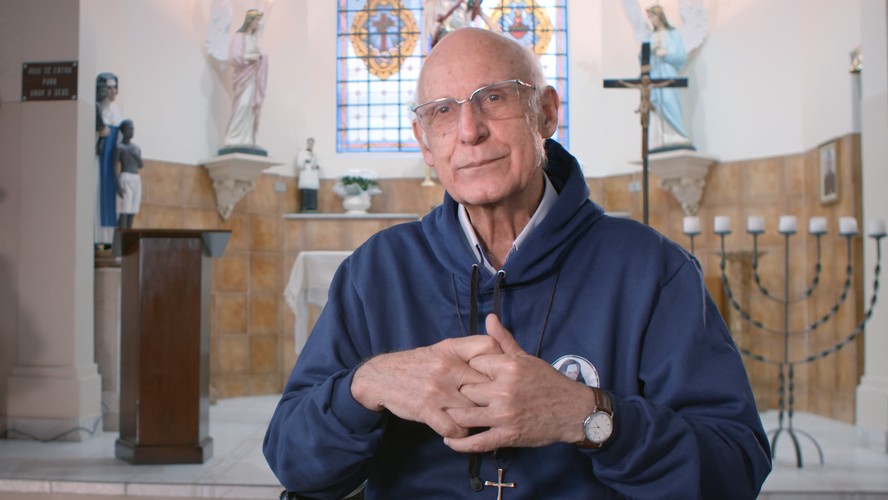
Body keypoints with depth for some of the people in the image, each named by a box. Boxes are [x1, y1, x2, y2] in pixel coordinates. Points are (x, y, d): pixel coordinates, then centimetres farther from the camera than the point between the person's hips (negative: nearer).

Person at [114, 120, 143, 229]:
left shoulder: (136, 148, 18)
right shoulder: (119, 147, -2)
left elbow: (141, 165, 15)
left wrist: (136, 156, -5)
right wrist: (118, 185, -17)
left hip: (137, 180, 7)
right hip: (125, 179, -7)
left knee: (132, 212, 3)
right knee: (124, 211, -13)